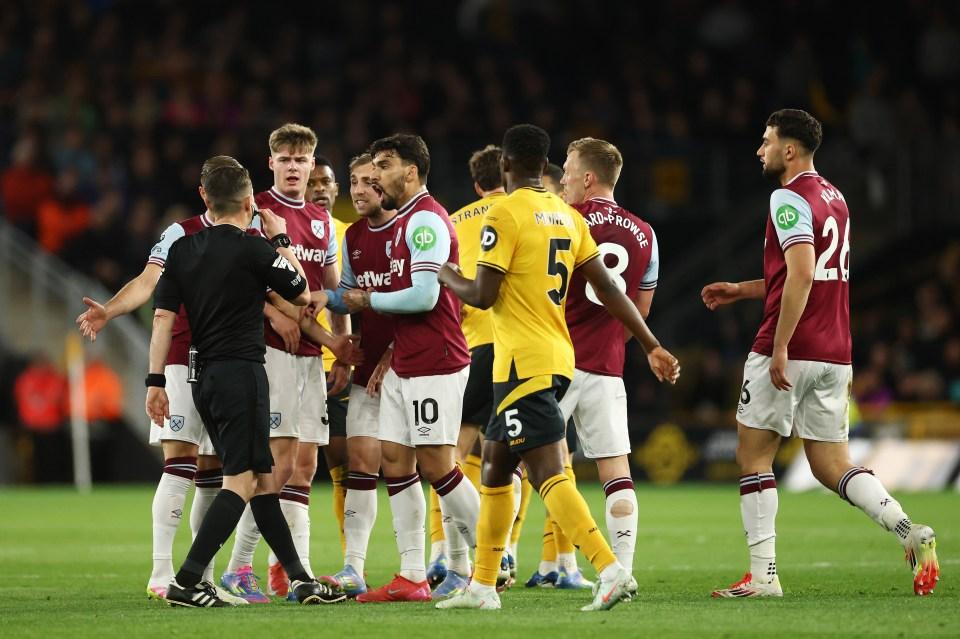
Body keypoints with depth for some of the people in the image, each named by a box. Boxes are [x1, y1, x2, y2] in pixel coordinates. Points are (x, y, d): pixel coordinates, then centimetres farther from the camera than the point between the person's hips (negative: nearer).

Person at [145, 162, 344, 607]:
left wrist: (155, 381, 7)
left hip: (204, 377, 7)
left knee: (262, 478, 12)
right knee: (242, 479, -6)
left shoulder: (181, 249, 7)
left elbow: (163, 316, 4)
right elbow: (301, 293, 5)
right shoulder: (252, 249, -10)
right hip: (241, 373, -7)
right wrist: (281, 240, 16)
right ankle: (187, 582, -16)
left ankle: (300, 580, 16)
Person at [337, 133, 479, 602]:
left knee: (436, 466, -7)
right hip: (405, 366, 10)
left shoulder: (426, 220, -14)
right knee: (394, 459, 5)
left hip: (435, 365, -10)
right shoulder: (403, 221, 17)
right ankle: (411, 577, 5)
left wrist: (368, 301, -8)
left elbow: (424, 296, -21)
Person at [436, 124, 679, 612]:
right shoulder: (567, 216, 12)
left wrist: (447, 277, 8)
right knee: (494, 464, 18)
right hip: (558, 357, 9)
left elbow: (482, 295, -13)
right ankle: (483, 586, 23)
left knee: (548, 473, -13)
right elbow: (607, 288, 10)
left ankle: (610, 569, -27)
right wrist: (651, 346, 13)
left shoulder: (504, 215, -11)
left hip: (523, 362, -9)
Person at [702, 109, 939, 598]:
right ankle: (910, 533, -11)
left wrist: (780, 347, -23)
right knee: (831, 465, 10)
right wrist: (740, 291, 29)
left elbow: (801, 274, -24)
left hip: (788, 354, -8)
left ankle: (762, 575, 1)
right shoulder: (833, 198, 17)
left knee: (753, 454, 4)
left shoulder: (788, 198, -12)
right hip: (834, 355, 8)